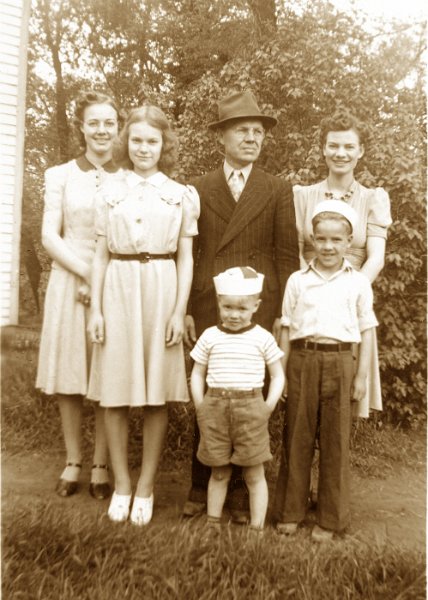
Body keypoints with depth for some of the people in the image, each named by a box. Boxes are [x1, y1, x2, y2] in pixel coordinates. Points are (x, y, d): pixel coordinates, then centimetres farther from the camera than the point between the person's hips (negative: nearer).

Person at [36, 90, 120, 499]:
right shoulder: (61, 175, 5)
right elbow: (50, 237, -1)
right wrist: (87, 273, -12)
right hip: (69, 281, 1)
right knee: (69, 376, 5)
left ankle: (101, 466, 13)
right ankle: (73, 462, 19)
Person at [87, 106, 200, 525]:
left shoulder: (181, 196, 7)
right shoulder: (110, 192, 9)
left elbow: (185, 260, 5)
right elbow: (101, 256, 9)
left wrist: (179, 312, -4)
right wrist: (95, 308, 1)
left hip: (162, 292, -1)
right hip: (118, 291, 1)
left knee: (157, 395, 2)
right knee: (115, 393, 3)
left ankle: (146, 487, 16)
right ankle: (121, 484, 17)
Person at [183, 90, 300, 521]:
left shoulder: (278, 191, 8)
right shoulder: (199, 189, 10)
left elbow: (287, 256, 3)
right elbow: (187, 253, 6)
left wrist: (283, 314, -3)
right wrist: (184, 310, 0)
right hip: (207, 307, 1)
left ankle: (237, 489, 19)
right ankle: (201, 486, 19)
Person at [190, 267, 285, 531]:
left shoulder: (263, 338, 0)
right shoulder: (210, 336, 4)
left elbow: (278, 375, 5)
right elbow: (197, 374, 10)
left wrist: (269, 406, -6)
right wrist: (201, 407, 0)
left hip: (250, 408, -1)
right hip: (215, 408, 2)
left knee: (255, 475, 7)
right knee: (219, 473, 14)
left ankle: (257, 527, 18)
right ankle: (213, 524, 27)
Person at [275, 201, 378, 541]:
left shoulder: (358, 283, 6)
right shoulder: (297, 281, 8)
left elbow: (367, 331, 7)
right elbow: (287, 329, 8)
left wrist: (361, 375, 1)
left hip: (340, 362, -1)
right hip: (302, 361, 1)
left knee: (335, 442, 5)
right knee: (297, 439, 7)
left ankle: (330, 519, 18)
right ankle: (291, 512, 20)